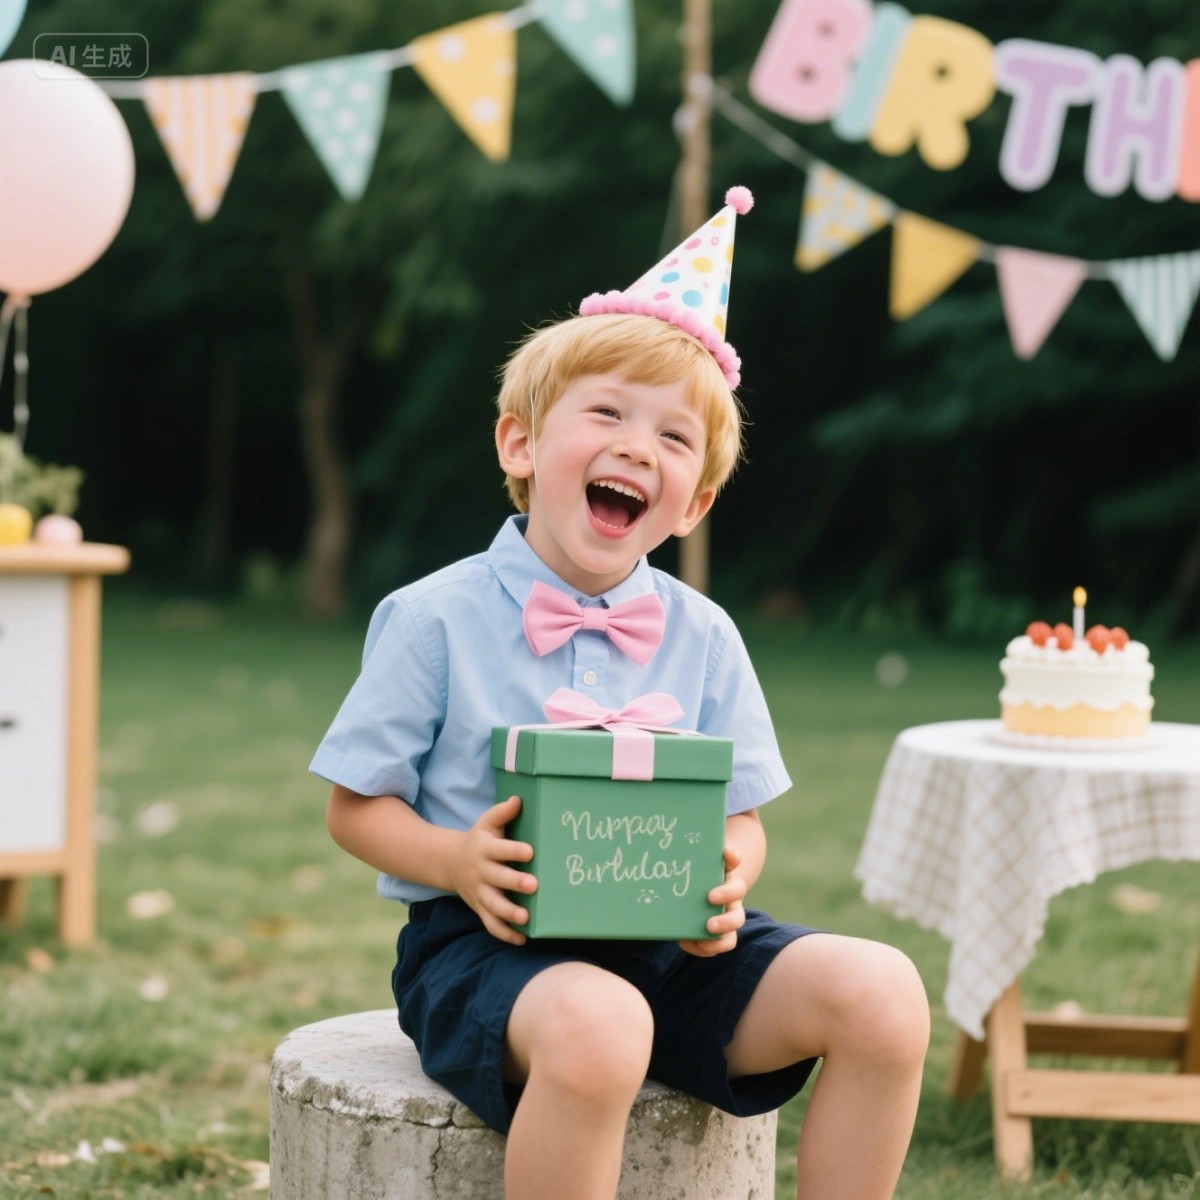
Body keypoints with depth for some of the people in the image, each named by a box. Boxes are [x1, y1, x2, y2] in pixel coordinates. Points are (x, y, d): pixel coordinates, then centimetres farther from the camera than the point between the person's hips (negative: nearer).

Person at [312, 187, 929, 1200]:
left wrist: (726, 881, -13)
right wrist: (460, 862, -18)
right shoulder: (436, 621, -2)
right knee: (594, 1029, -39)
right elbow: (357, 806, 2)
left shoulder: (702, 638, 7)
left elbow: (741, 819, 11)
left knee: (881, 993, -18)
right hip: (489, 944, -4)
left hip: (669, 941, 4)